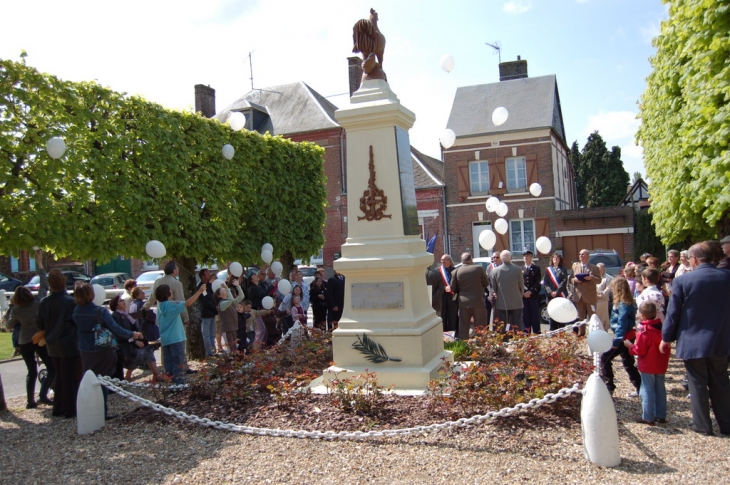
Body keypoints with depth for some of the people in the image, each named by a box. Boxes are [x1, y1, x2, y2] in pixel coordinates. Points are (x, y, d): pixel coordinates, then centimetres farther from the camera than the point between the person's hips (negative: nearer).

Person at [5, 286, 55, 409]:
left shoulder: (16, 310, -3)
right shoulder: (37, 304, -9)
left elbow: (8, 326, 10)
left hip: (24, 343, 3)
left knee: (31, 372, 13)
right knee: (52, 369, 4)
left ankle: (30, 401, 10)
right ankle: (42, 395, -8)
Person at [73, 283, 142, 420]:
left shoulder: (76, 312, -5)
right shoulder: (100, 311, -20)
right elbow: (116, 329, -17)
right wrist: (132, 334, -5)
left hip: (85, 351, 5)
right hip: (102, 351, -5)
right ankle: (102, 412, 10)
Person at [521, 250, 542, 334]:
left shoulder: (536, 268, 5)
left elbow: (538, 282, -3)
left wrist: (530, 291, -12)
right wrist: (523, 293, -7)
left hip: (534, 295, -2)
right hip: (523, 296, 2)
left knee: (535, 314, 0)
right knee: (525, 315, 2)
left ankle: (536, 332, 5)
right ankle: (526, 332, 7)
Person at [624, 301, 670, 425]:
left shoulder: (644, 333, -21)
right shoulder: (662, 328, 1)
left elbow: (639, 351, -19)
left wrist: (630, 345, -3)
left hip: (648, 367, -7)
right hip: (661, 365, 7)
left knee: (647, 390, 0)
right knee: (660, 389, 15)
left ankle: (648, 417, 3)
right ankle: (661, 415, 23)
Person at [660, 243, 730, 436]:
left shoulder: (683, 280, -13)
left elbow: (673, 312, -8)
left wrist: (666, 338, 2)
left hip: (692, 341, -4)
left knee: (698, 383, 7)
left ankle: (702, 424, 15)